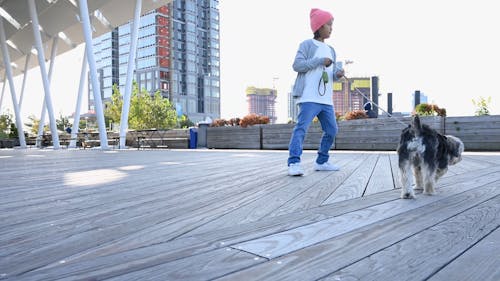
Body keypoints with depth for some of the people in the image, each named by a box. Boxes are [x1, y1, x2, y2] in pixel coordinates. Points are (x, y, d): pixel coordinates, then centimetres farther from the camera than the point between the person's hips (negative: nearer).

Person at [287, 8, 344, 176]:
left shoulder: (331, 50, 23)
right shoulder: (307, 45, 2)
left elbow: (332, 73, 23)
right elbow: (297, 65, -10)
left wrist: (338, 74, -1)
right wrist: (320, 61, -13)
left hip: (326, 99, 8)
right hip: (309, 97, -8)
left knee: (331, 130, 10)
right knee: (301, 127, -18)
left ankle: (321, 162, 22)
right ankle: (294, 163, -21)